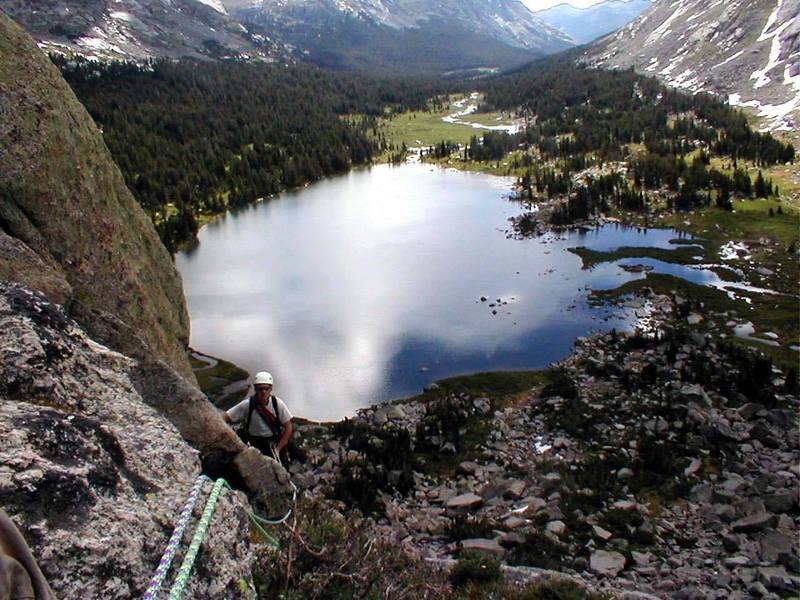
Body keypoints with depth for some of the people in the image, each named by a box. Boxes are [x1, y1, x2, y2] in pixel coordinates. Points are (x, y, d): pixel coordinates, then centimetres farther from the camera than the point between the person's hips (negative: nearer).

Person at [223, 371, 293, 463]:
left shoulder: (278, 403, -11)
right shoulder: (246, 405, -13)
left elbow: (288, 427, -5)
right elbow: (225, 417, -12)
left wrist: (278, 449, -9)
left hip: (274, 442, 1)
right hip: (254, 443, 0)